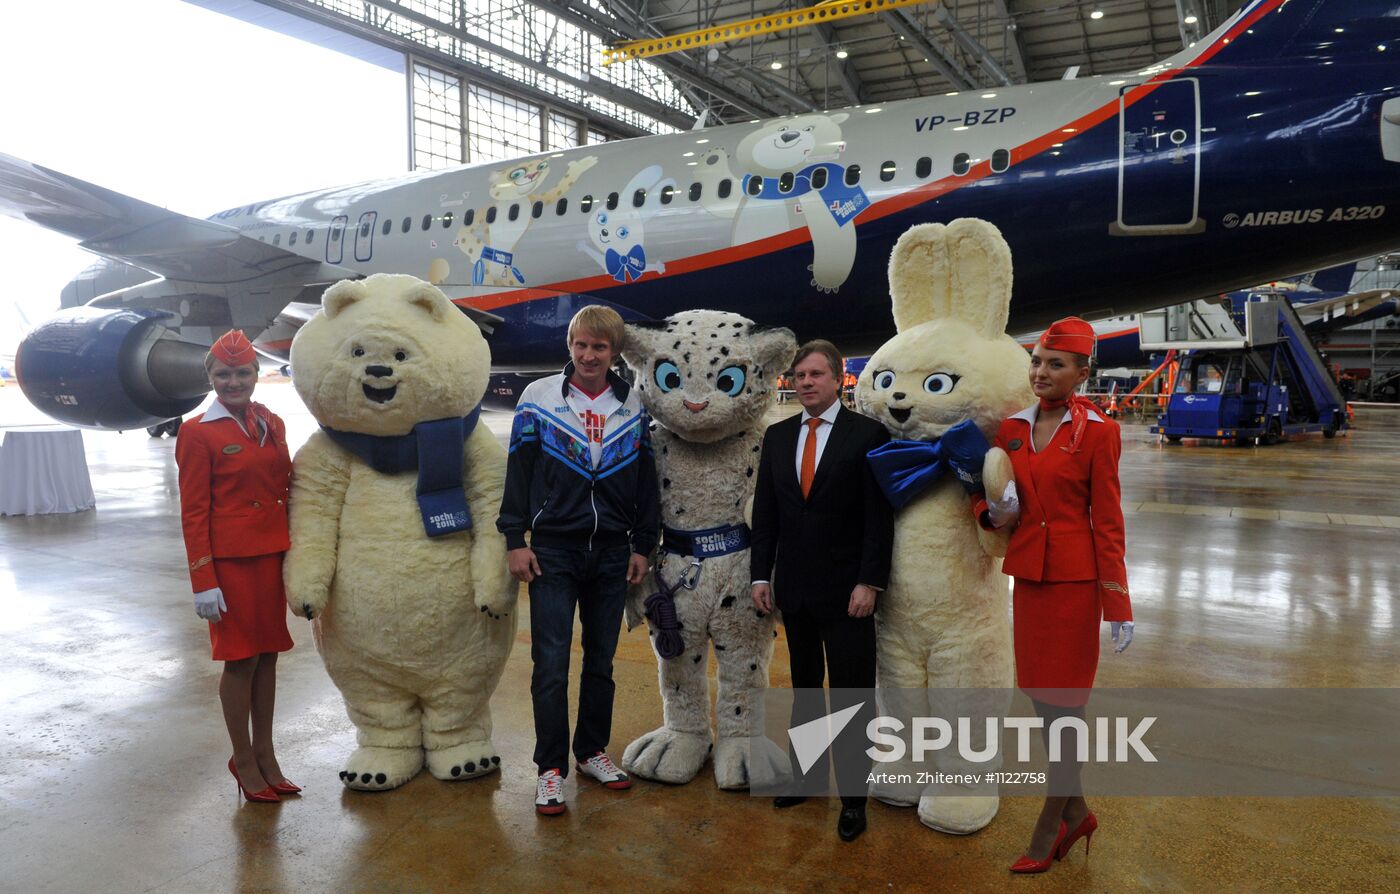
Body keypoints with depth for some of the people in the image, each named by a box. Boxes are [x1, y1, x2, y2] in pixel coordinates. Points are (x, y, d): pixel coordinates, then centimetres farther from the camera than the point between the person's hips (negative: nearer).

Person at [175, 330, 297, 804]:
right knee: (240, 659, 4)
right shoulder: (198, 433, -7)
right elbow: (193, 512, -8)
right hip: (230, 559, -5)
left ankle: (265, 753, 26)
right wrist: (203, 581, -11)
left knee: (268, 654, 13)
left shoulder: (272, 425, 9)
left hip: (273, 555, 6)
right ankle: (243, 759, 21)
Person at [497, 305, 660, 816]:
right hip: (553, 551, -3)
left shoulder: (634, 408, 6)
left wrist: (642, 545, 7)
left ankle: (592, 750, 29)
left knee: (601, 661, 12)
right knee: (551, 664, -1)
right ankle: (551, 767, 11)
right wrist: (515, 539, -5)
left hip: (612, 554, 3)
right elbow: (517, 471, -1)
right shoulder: (539, 397, -1)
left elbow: (646, 483, 10)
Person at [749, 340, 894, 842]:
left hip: (845, 590, -4)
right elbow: (765, 511, 8)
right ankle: (808, 772, 31)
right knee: (804, 687, 17)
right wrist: (761, 574, 4)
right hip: (794, 588, 5)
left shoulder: (867, 434, -6)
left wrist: (869, 582, -14)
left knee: (851, 696, 2)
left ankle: (853, 797, 14)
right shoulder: (777, 436, 7)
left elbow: (879, 517, -9)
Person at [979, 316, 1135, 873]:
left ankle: (1050, 826, 21)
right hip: (1027, 573, 5)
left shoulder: (1097, 432, -7)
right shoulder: (1011, 429, 6)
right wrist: (996, 513, -12)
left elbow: (1107, 521, -7)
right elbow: (991, 506, 13)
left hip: (1074, 579, -5)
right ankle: (1076, 811, 33)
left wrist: (1118, 607, -8)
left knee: (1064, 701, 4)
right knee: (1039, 695, 13)